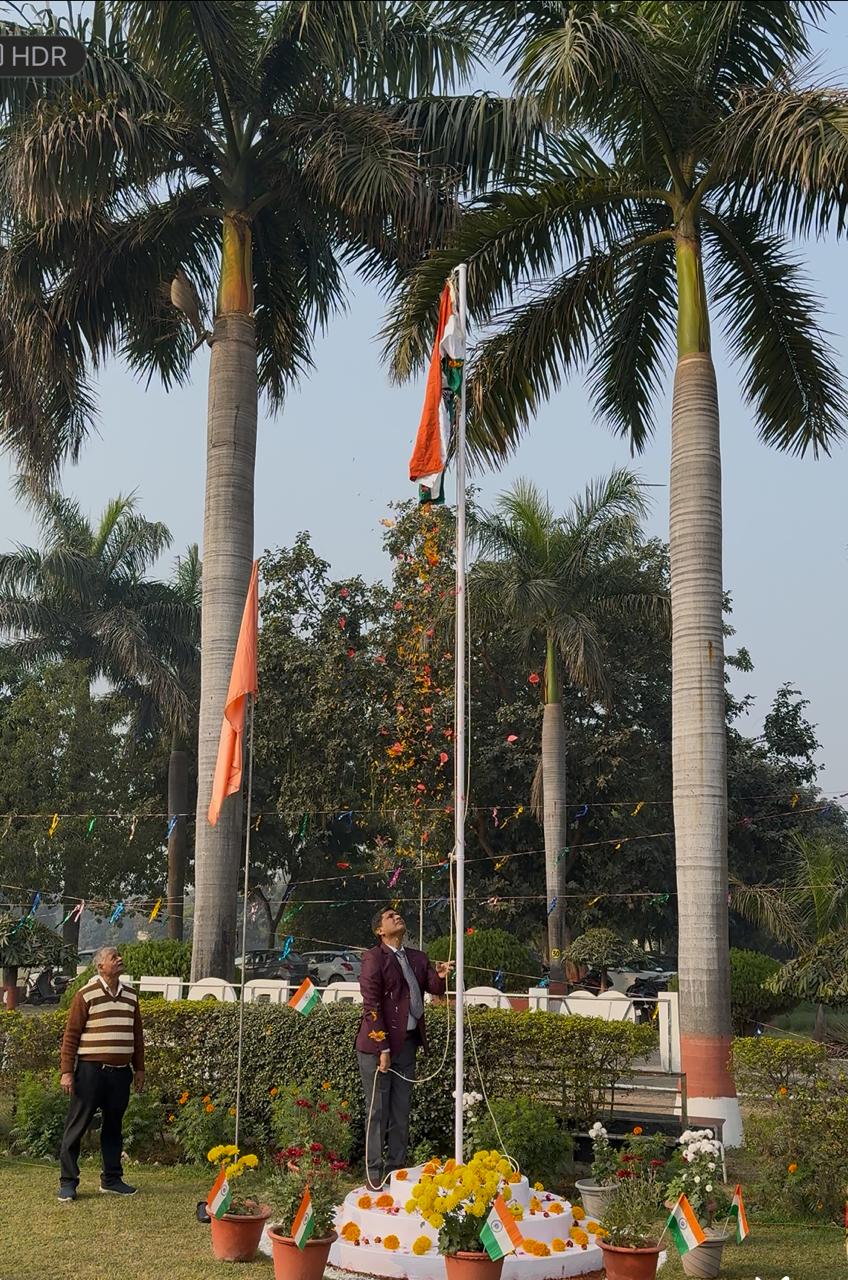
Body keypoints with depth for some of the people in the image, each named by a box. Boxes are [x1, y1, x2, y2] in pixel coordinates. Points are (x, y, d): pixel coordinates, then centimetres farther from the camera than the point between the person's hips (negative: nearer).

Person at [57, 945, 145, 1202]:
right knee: (76, 1127, 1)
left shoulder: (130, 995, 10)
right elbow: (71, 1035, -6)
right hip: (91, 1071, -5)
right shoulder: (86, 994, -6)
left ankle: (112, 1179, 22)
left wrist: (139, 1068, 16)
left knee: (113, 1126, 13)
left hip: (121, 1073, 5)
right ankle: (68, 1182, 7)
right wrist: (67, 1071, -10)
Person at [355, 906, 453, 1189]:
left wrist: (440, 977, -17)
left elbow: (435, 989, 7)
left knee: (401, 1111, 11)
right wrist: (382, 1048, -18)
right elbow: (371, 1005, -13)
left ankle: (397, 1169, 20)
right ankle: (375, 1173, 8)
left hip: (407, 1043, 6)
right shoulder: (374, 958, -8)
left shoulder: (417, 958, 14)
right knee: (378, 1111, 0)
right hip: (378, 1044, -6)